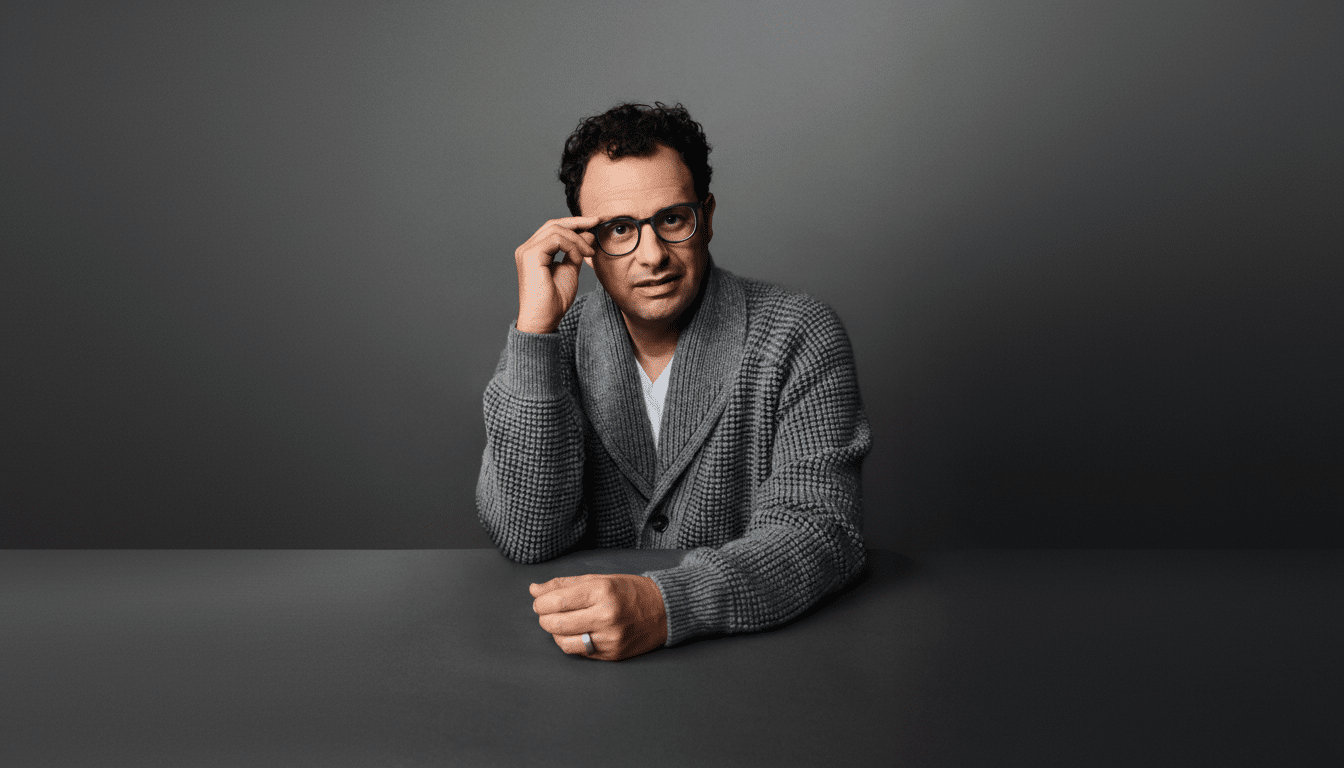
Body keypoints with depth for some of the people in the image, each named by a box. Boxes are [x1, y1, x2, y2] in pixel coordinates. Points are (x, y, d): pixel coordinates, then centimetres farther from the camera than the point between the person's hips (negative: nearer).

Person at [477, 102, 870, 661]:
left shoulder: (799, 341, -7)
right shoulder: (553, 344, 0)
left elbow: (821, 532, -15)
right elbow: (527, 537, -11)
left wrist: (665, 605, -32)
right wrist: (535, 329, -17)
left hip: (757, 644, -1)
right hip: (585, 657, 2)